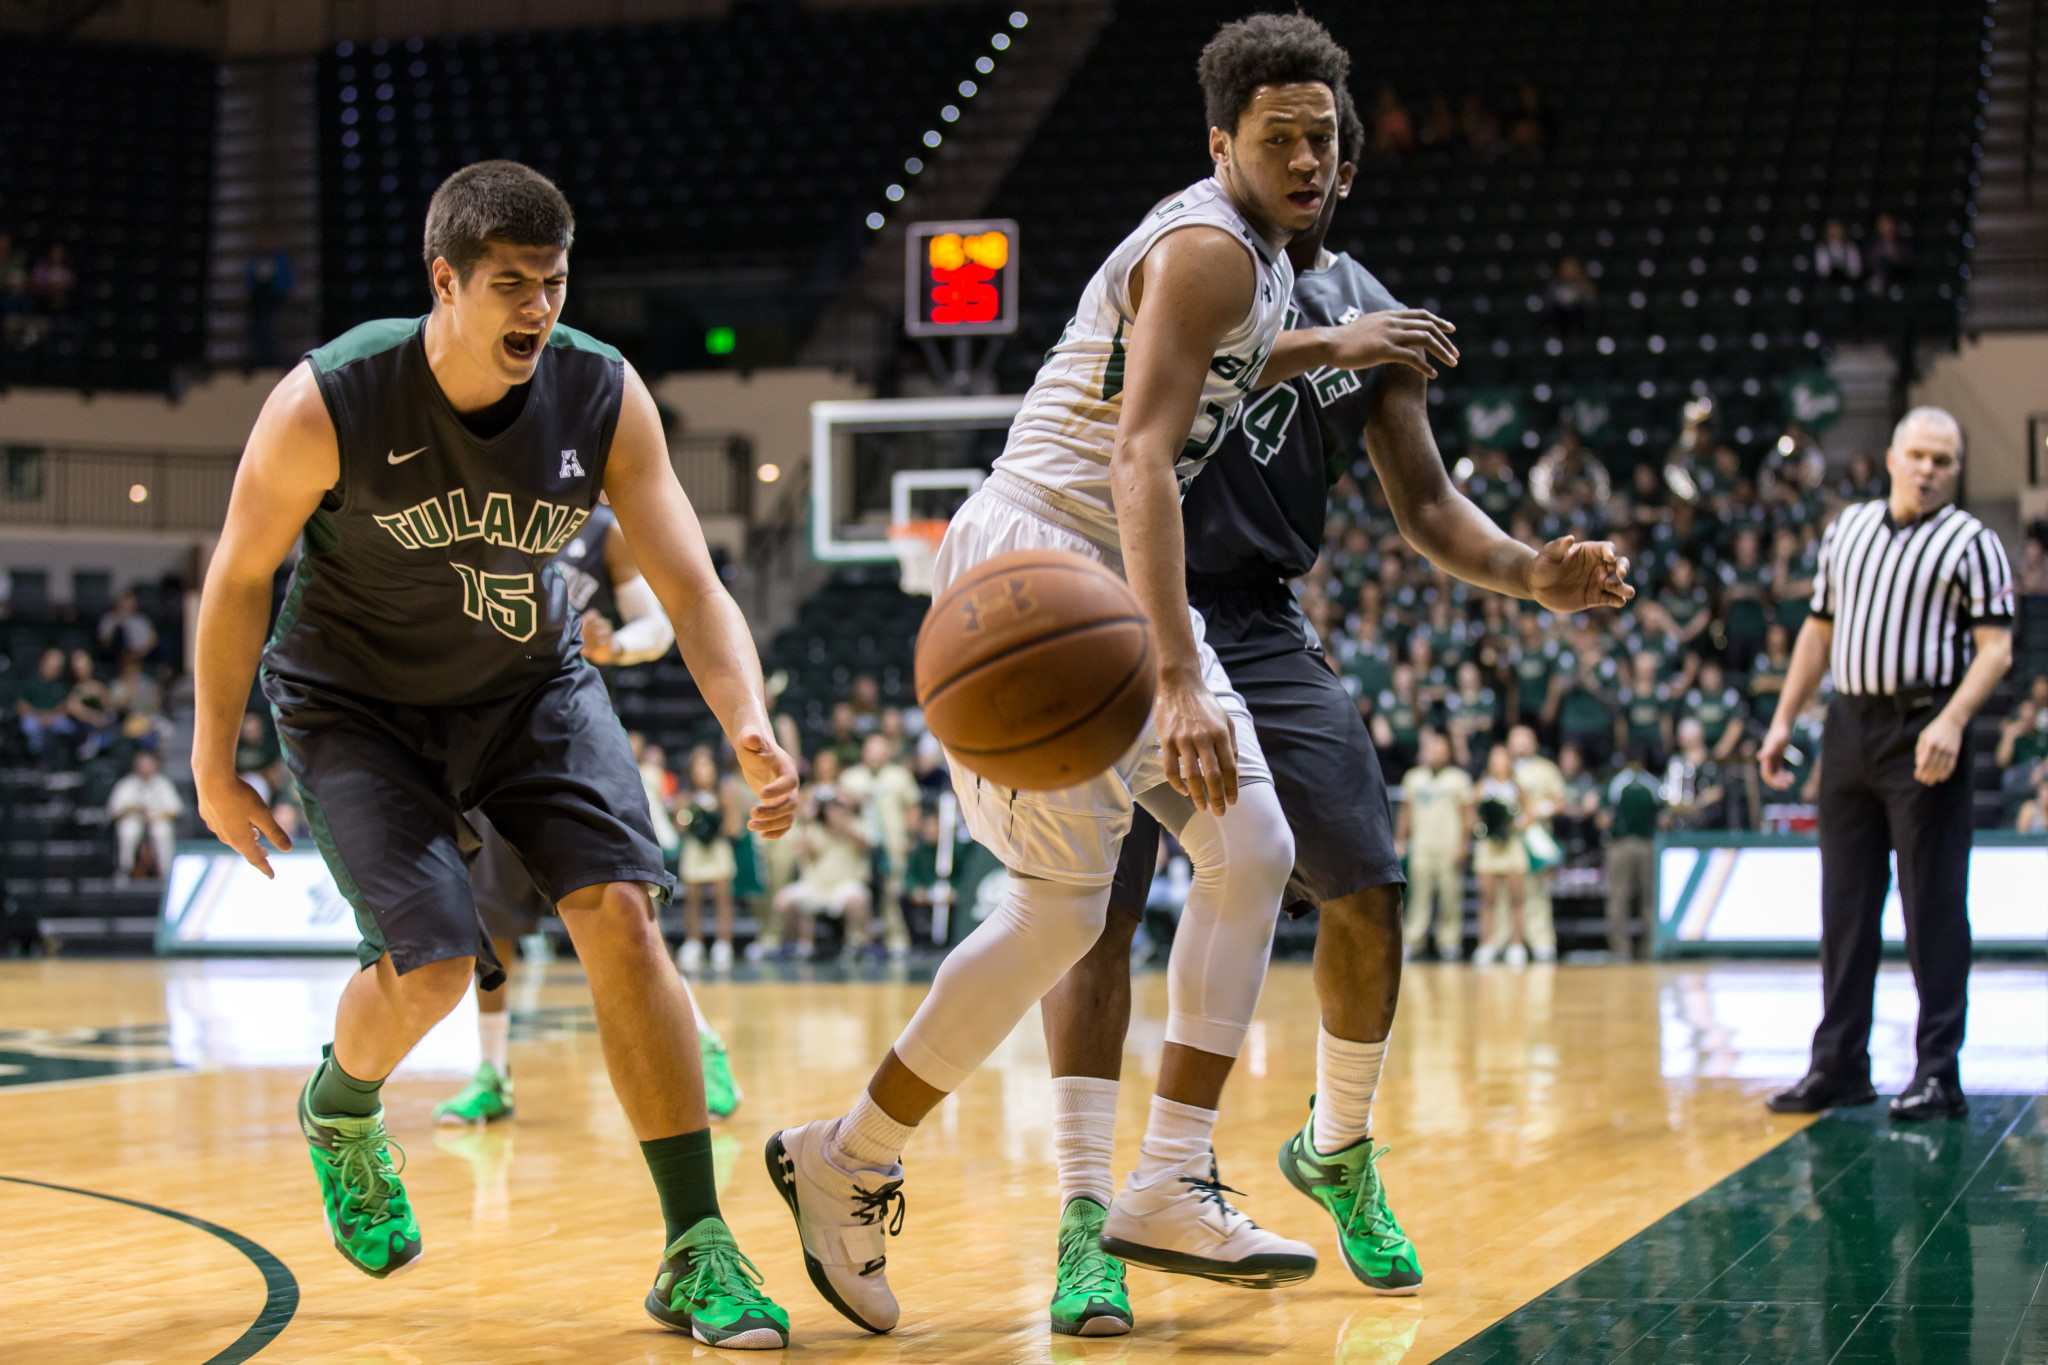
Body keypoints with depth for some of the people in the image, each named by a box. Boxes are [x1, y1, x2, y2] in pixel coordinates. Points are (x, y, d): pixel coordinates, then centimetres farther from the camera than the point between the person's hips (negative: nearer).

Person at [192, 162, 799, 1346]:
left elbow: (693, 588, -22)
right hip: (357, 703, -2)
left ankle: (698, 1253, -9)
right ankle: (341, 1111, 23)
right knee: (432, 963, -16)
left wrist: (753, 733, -40)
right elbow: (242, 574, -11)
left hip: (532, 683, 3)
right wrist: (215, 762, -6)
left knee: (622, 916, -15)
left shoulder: (603, 395, -20)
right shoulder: (328, 404, -26)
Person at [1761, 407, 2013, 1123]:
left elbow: (1995, 648, -8)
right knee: (1845, 902, 9)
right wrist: (1783, 721, 16)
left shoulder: (1971, 542, -1)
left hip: (1923, 734, -5)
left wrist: (1951, 722, -22)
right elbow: (1819, 629, 21)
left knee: (1933, 905, -4)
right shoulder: (1847, 528, 15)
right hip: (1849, 726, 5)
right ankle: (1839, 1064, 16)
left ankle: (1939, 1074, 1)